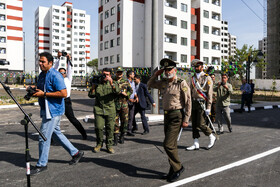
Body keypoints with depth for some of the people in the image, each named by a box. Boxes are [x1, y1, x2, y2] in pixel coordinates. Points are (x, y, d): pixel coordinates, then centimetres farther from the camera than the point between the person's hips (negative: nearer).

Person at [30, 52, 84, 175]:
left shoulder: (55, 76, -17)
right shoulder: (42, 75, 13)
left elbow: (63, 93, -24)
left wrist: (44, 94, -22)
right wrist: (35, 92, 1)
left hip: (53, 110, -10)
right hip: (46, 110, 10)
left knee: (44, 137, -2)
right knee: (56, 133, 17)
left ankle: (41, 164, 16)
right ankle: (75, 153, 29)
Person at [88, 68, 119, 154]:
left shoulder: (113, 83, 10)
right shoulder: (97, 83, 13)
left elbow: (117, 91, -11)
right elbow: (91, 95, 10)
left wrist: (111, 83, -25)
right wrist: (93, 86, -3)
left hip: (110, 109, 0)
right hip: (99, 109, 1)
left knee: (110, 128, 2)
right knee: (98, 127, -4)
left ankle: (109, 145, 16)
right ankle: (99, 144, 17)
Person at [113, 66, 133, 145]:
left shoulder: (126, 82, 11)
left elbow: (131, 90, 7)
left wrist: (126, 94, -10)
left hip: (124, 104, 1)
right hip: (115, 104, -1)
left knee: (124, 120, 5)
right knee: (115, 121, -1)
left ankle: (122, 136, 21)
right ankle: (115, 138, 6)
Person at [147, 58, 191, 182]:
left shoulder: (181, 84, -10)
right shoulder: (163, 83, 9)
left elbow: (188, 103, -11)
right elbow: (150, 84, 24)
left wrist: (186, 120, -14)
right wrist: (156, 74, 8)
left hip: (176, 116, -7)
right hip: (167, 115, 7)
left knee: (168, 144, -11)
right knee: (171, 145, 15)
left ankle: (178, 167, 11)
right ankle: (173, 171, 29)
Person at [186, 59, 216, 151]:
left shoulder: (207, 78, -4)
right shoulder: (193, 78, 14)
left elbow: (210, 93, -9)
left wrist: (208, 108, -14)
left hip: (202, 103, -6)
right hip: (194, 103, 6)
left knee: (201, 124, -8)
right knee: (194, 124, 6)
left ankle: (212, 137, 18)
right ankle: (196, 144, 14)